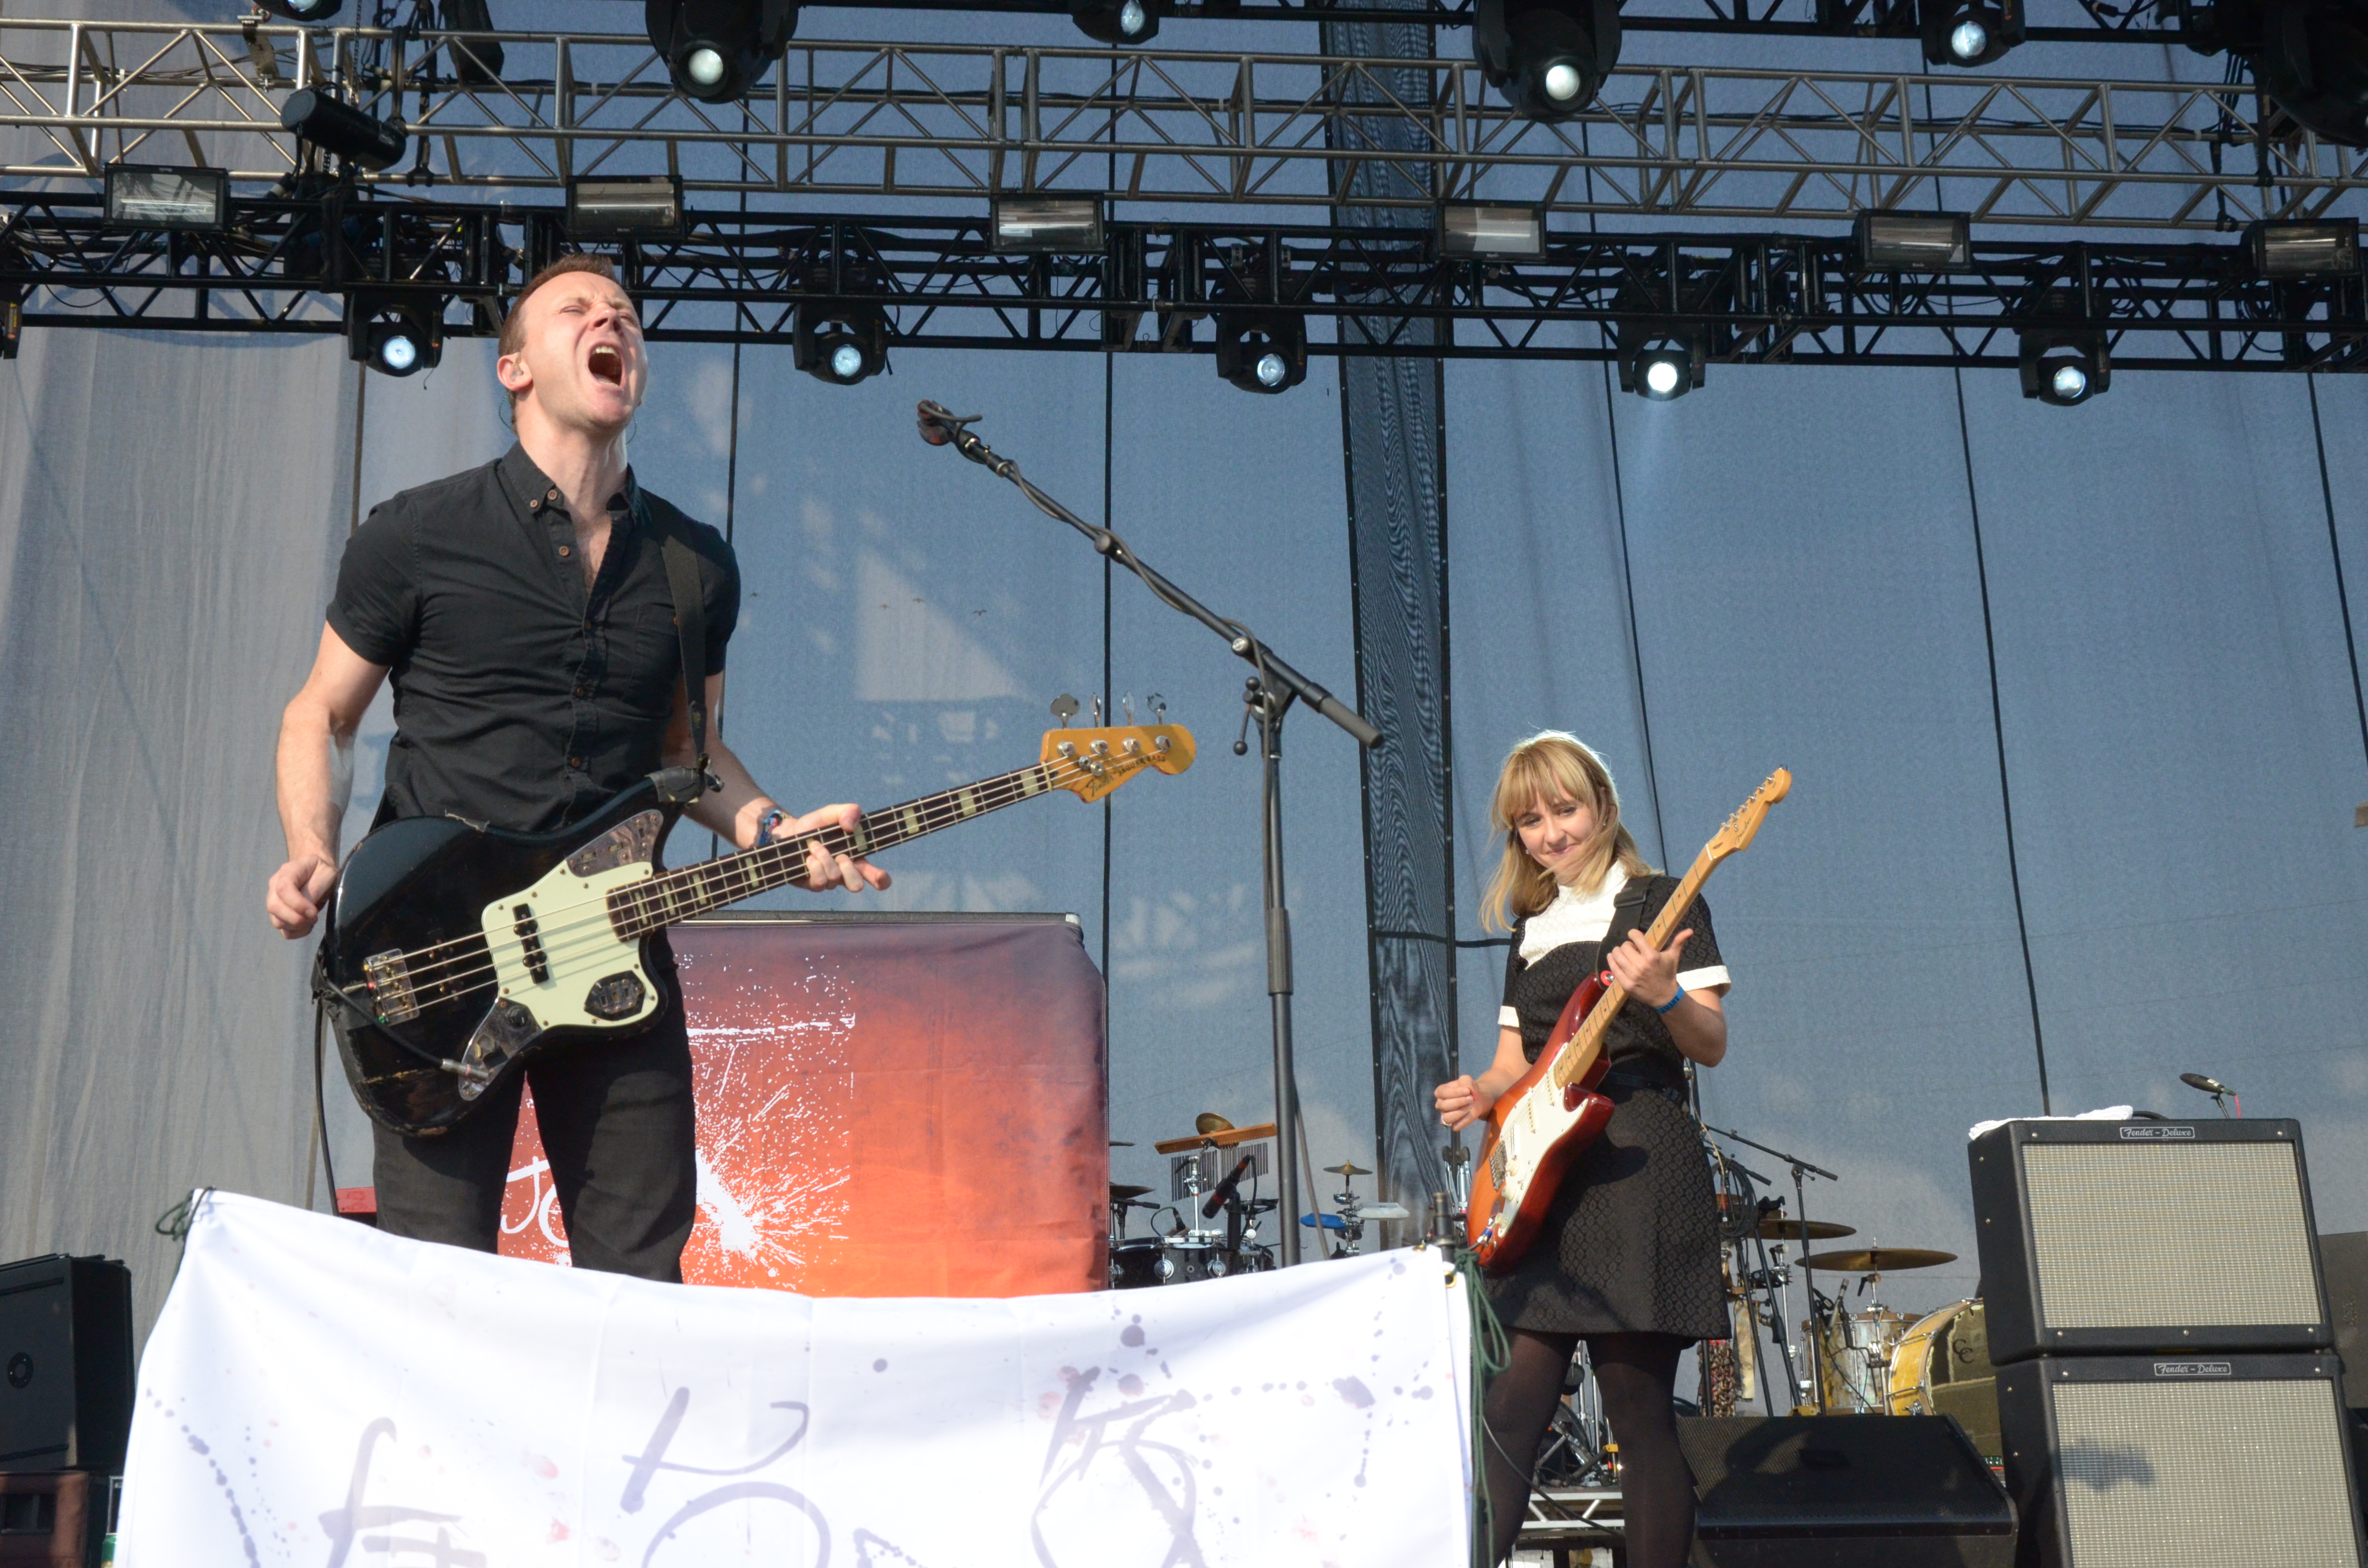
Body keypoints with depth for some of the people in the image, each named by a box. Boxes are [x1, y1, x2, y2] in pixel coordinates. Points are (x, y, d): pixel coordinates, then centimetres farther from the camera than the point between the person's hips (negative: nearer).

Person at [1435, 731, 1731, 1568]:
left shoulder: (1662, 902, 2)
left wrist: (1662, 996, -25)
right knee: (1513, 1406, -1)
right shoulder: (1534, 930, 21)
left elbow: (1712, 1047, -4)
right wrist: (1480, 1093, 0)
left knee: (1636, 1403, -6)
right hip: (1546, 1172, 6)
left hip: (1637, 1162, -6)